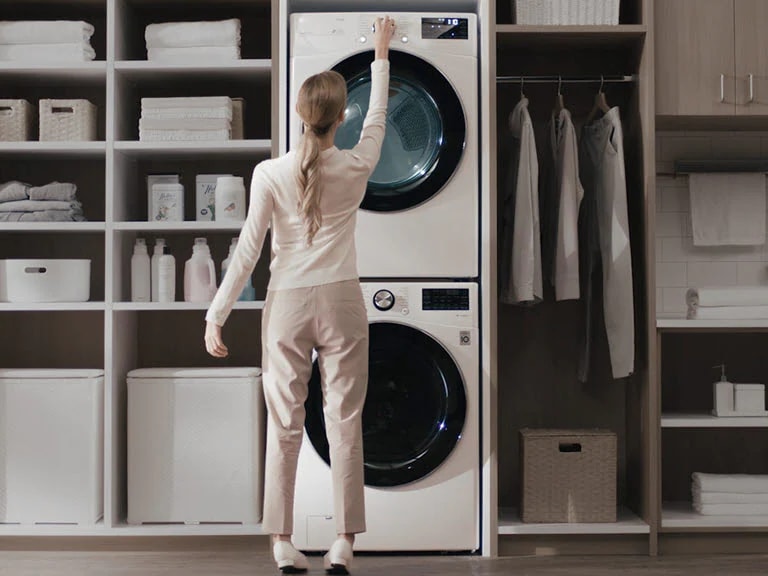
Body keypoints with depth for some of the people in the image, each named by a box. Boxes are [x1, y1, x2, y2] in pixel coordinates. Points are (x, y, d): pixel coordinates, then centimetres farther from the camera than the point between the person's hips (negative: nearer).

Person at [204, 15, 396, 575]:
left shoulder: (271, 173, -7)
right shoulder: (356, 168, -3)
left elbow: (248, 249, -8)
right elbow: (378, 117, 17)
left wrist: (216, 314, -1)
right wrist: (381, 54, 30)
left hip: (288, 304, 0)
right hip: (341, 302, 1)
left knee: (285, 425, 8)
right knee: (345, 423, 6)